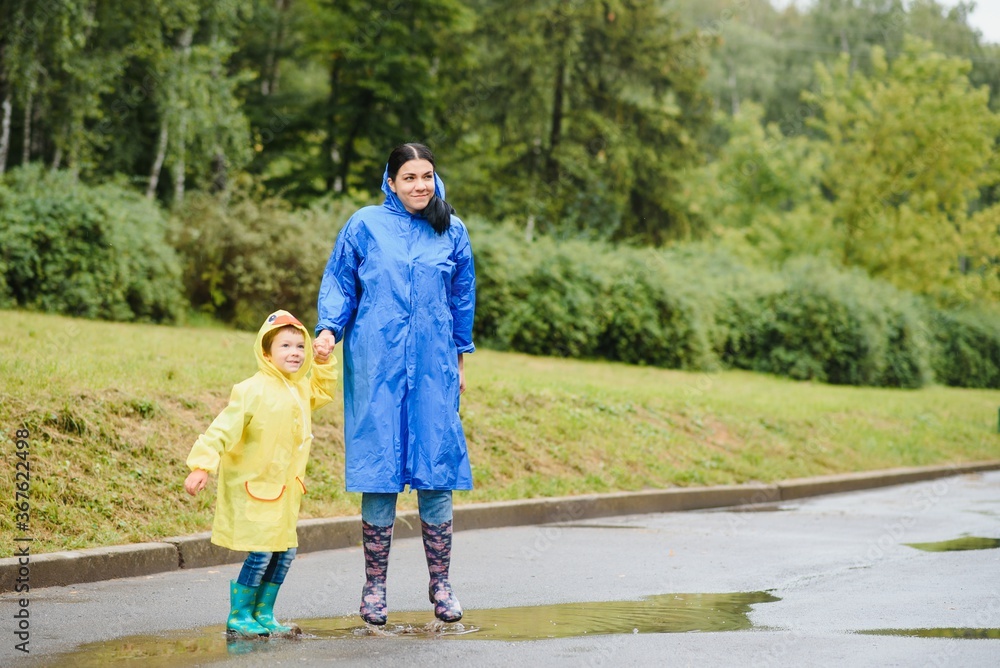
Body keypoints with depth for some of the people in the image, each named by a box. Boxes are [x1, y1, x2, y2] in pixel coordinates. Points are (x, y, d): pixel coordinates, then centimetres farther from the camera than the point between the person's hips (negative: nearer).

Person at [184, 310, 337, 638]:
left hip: (284, 488, 8)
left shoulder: (301, 388, 5)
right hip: (253, 487, -8)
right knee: (261, 551, -10)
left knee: (285, 551, 8)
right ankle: (238, 617, 4)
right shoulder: (253, 390, -19)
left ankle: (263, 614, 21)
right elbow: (223, 429, -22)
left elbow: (323, 391, 29)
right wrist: (202, 466, -29)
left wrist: (324, 364, 12)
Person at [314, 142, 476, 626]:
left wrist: (460, 359, 19)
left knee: (436, 471, 0)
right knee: (379, 467, -1)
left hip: (433, 368, 2)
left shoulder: (451, 231, 9)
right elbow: (339, 284, 7)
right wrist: (329, 329, -9)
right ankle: (374, 587, 8)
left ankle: (440, 586, 11)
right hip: (376, 365, -2)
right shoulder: (365, 225, 3)